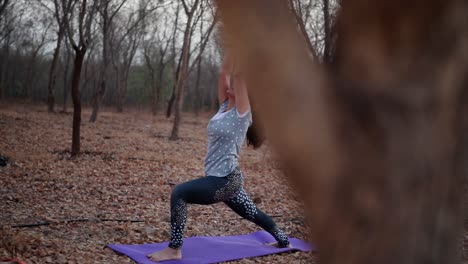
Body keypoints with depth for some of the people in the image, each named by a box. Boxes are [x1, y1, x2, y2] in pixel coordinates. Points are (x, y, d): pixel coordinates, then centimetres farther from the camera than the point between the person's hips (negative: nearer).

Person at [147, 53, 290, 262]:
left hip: (226, 180, -10)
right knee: (253, 214, 25)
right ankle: (283, 240, 45)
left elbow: (239, 75, -19)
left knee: (179, 193, -19)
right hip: (223, 179, 10)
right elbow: (224, 74, 3)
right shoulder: (225, 107, 7)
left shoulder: (242, 112, -12)